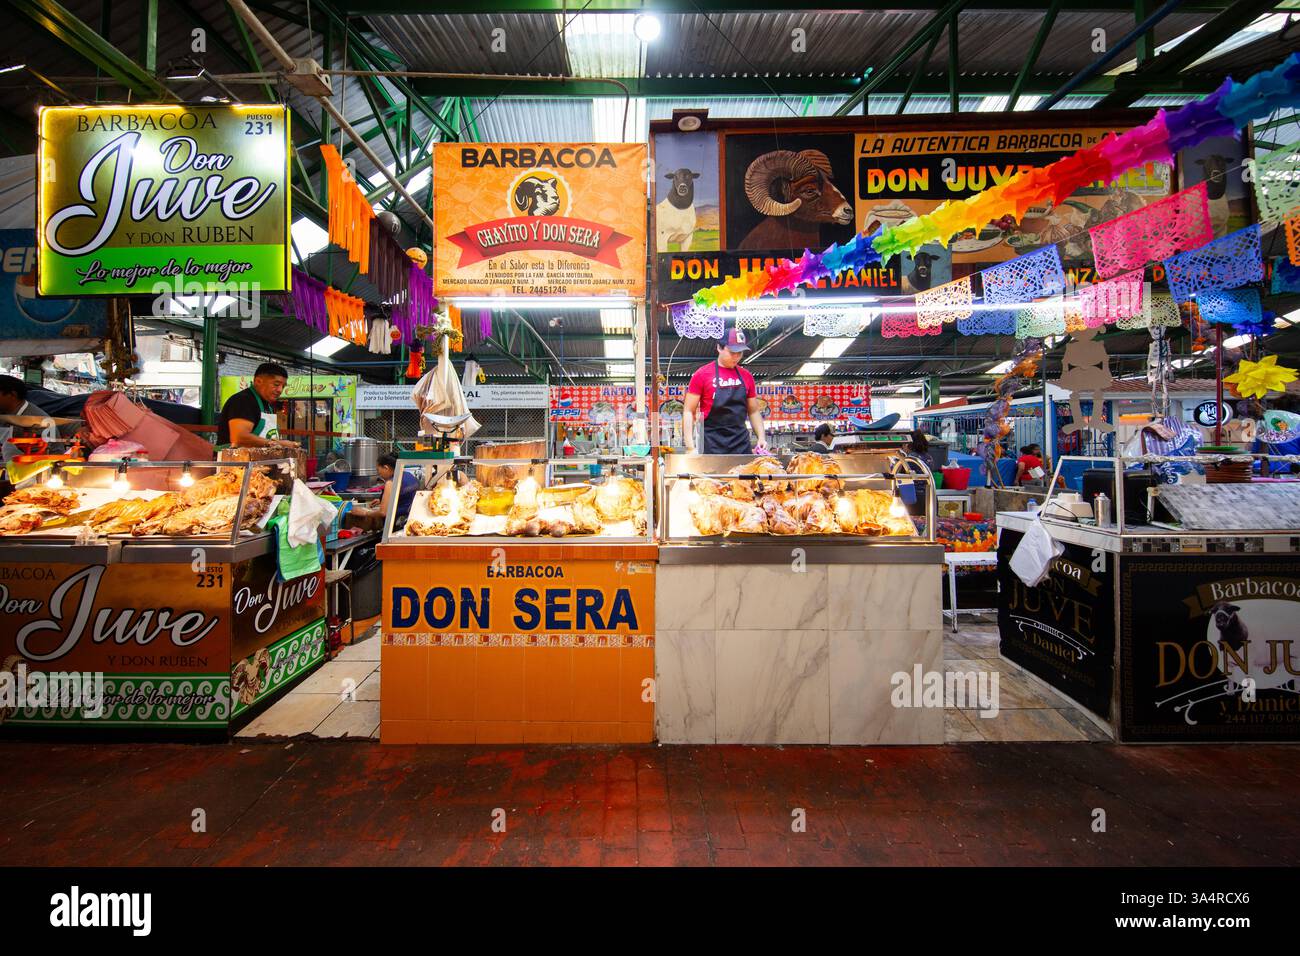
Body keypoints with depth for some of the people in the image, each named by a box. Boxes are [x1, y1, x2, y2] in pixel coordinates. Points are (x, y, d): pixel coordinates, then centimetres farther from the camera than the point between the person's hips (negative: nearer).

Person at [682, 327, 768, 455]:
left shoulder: (747, 377, 11)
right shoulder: (702, 374, -2)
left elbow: (753, 411, 18)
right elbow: (688, 412, -3)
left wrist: (762, 437, 3)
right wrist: (690, 447, -11)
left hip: (742, 445, 4)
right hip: (712, 445, -4)